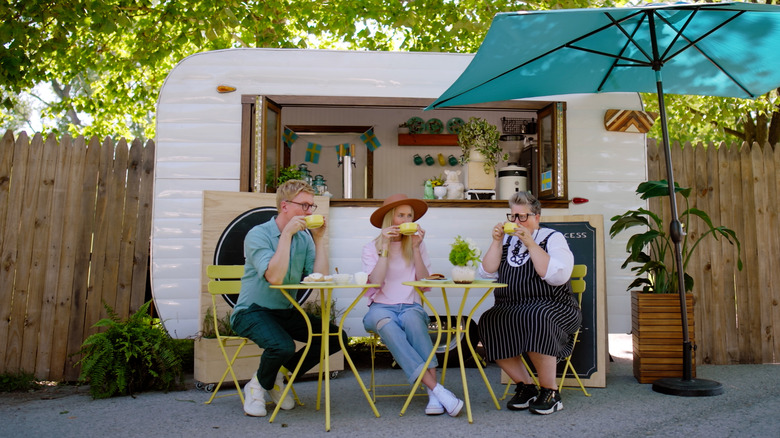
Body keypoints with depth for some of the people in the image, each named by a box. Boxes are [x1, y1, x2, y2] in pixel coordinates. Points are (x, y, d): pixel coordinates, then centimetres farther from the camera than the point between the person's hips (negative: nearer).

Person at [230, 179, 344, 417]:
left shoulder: (304, 237, 5)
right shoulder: (258, 234, -14)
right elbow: (274, 277, -29)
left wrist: (319, 239, -9)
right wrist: (286, 234, -26)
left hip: (286, 312, 7)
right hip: (252, 311, -6)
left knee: (335, 337, -9)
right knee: (283, 346, -34)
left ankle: (278, 376, 8)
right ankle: (258, 386, 1)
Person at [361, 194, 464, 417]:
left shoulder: (417, 246, 13)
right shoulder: (371, 248, 7)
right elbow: (375, 283, -10)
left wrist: (415, 248, -4)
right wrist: (385, 247, -11)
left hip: (411, 307, 1)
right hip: (381, 308, -1)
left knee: (411, 318, -36)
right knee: (386, 324, -37)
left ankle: (434, 396, -41)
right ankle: (437, 389, -42)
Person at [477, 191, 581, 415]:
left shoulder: (553, 238, 3)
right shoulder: (507, 240, 16)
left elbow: (558, 276, -15)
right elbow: (487, 272, 6)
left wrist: (530, 244, -16)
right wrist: (497, 241, -2)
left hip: (552, 307, -4)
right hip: (509, 309, 5)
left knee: (536, 319, -36)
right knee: (488, 322, -25)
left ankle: (550, 392, -16)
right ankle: (525, 386, -8)